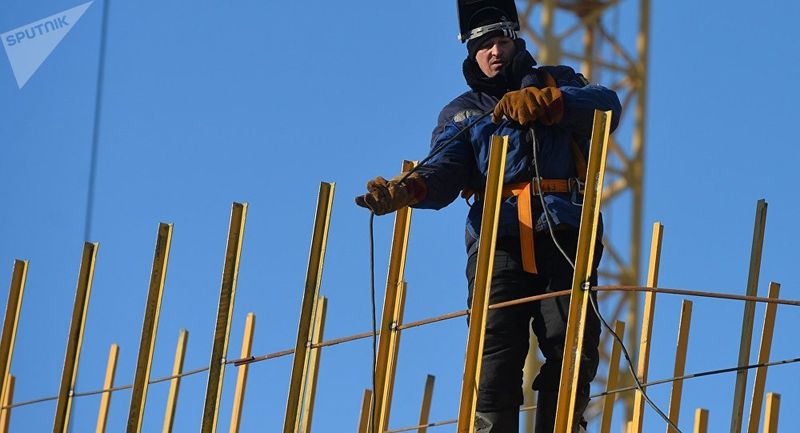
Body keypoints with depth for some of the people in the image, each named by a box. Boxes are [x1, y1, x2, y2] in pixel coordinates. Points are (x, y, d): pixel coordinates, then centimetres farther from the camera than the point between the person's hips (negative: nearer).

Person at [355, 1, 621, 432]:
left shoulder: (556, 83, 21)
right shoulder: (460, 113, 24)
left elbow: (607, 105, -1)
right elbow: (444, 171, 4)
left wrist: (543, 102, -17)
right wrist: (409, 188, -20)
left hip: (564, 235, 0)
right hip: (498, 239, 0)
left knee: (574, 349, -12)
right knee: (495, 352, -14)